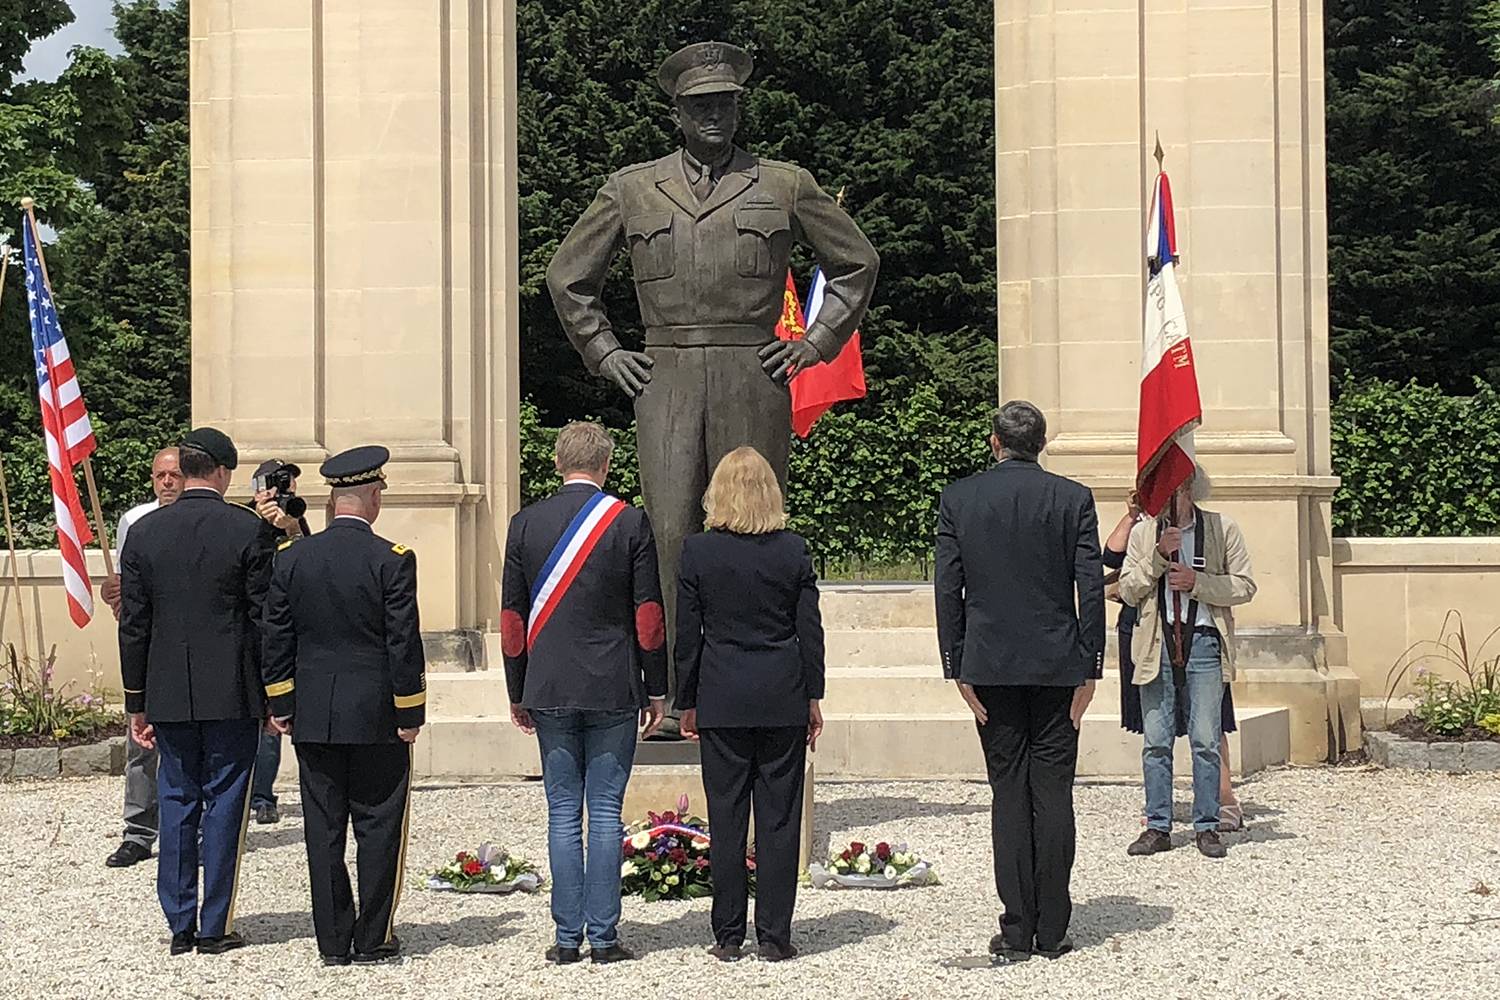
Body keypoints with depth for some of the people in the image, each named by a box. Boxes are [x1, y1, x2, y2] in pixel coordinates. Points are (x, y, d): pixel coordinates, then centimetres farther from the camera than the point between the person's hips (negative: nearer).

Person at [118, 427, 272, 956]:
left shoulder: (144, 532, 2)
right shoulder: (248, 530, -7)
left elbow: (133, 626, 4)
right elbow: (265, 617, -6)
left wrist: (137, 704, 10)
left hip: (168, 695, 3)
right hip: (232, 694, -3)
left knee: (176, 803, 10)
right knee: (223, 803, 3)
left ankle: (179, 925, 12)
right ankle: (214, 927, 5)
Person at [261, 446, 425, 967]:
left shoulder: (292, 557, 0)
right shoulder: (392, 560, -11)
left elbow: (276, 639, 5)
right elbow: (404, 644, -10)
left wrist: (281, 705, 13)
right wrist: (409, 714, -2)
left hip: (313, 718, 3)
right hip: (376, 718, -3)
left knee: (324, 830, 8)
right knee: (378, 827, 6)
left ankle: (334, 942, 11)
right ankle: (373, 940, 9)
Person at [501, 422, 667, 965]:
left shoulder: (525, 523, 3)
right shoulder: (631, 522, -4)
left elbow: (512, 616, 6)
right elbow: (648, 615, -3)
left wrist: (518, 693, 14)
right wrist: (656, 689, 6)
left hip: (550, 692, 2)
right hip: (613, 690, -2)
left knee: (563, 814, 6)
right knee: (605, 813, 1)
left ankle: (567, 937, 7)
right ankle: (603, 936, 2)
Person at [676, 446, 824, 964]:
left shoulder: (698, 551, -4)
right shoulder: (794, 550, -2)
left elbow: (686, 634, -1)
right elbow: (810, 631, 0)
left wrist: (687, 703, 8)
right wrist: (814, 698, 9)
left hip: (722, 700, 0)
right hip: (783, 699, 0)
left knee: (725, 816, 6)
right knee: (778, 816, 5)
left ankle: (728, 936, 8)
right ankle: (774, 935, 6)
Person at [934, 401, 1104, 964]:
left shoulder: (958, 500, 0)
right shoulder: (1073, 499, -1)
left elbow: (947, 589, -1)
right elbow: (1091, 587, -3)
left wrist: (958, 669, 4)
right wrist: (1090, 668, 3)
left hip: (990, 665, 0)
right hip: (1057, 665, 0)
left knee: (1009, 794, 4)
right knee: (1053, 792, 4)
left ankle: (1016, 932, 3)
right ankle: (1051, 931, 7)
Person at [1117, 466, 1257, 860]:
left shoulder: (1222, 528, 5)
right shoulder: (1143, 533, 11)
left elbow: (1244, 586, 2)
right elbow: (1128, 591, 4)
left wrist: (1197, 582, -10)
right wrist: (1158, 555, -9)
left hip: (1204, 640, -2)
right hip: (1157, 643, 2)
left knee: (1207, 741, -2)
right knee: (1156, 742, 4)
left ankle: (1207, 827, 6)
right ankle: (1158, 827, 10)